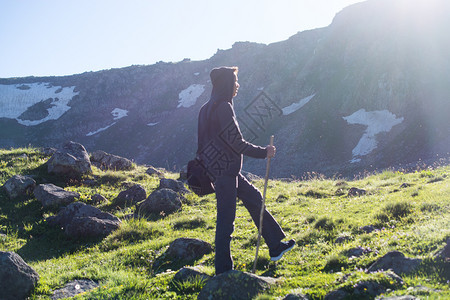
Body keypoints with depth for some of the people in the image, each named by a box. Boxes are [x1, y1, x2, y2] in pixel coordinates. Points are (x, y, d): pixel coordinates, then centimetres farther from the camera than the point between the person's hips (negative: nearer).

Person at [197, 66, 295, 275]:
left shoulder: (207, 108, 13)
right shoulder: (223, 107, -17)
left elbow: (204, 143, 18)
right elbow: (237, 143, -19)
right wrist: (263, 152, -8)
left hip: (226, 170, 11)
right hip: (224, 170, -11)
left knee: (254, 198, 17)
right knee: (226, 219, -4)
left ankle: (276, 246, 25)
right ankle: (223, 270, 4)